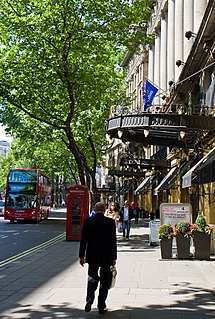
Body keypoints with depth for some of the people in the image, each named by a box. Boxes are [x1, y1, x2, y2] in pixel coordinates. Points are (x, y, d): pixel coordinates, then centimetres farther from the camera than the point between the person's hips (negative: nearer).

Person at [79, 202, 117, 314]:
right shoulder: (110, 222, -8)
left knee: (92, 278, 17)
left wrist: (81, 256, 7)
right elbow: (113, 241, -5)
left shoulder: (87, 221, -4)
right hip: (106, 257, -1)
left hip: (92, 256, 1)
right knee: (104, 281, 9)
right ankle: (101, 307, 13)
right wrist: (113, 258, 2)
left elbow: (83, 239, -1)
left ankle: (90, 299, -5)